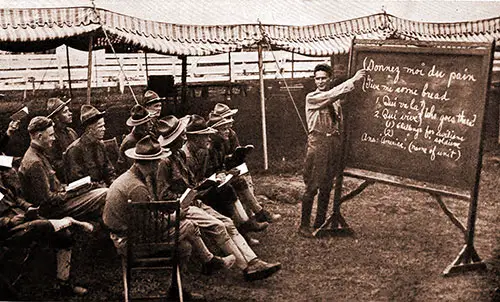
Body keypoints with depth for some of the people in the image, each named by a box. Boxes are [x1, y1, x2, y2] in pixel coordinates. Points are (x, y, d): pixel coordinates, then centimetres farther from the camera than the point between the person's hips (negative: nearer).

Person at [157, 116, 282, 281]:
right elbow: (164, 195, -16)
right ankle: (246, 267, -22)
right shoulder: (165, 162, -15)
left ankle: (254, 262, -17)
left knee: (228, 223, -7)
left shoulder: (180, 154, 14)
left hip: (191, 202, 9)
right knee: (217, 226, -24)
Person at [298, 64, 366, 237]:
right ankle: (304, 225, 2)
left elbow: (340, 124, 17)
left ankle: (320, 222, 21)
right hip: (317, 143, -6)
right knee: (312, 187, -5)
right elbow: (330, 95, -20)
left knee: (327, 187, 10)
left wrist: (341, 148, 13)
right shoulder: (311, 98, -3)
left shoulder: (336, 100, 14)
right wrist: (353, 81, -23)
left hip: (334, 144, 6)